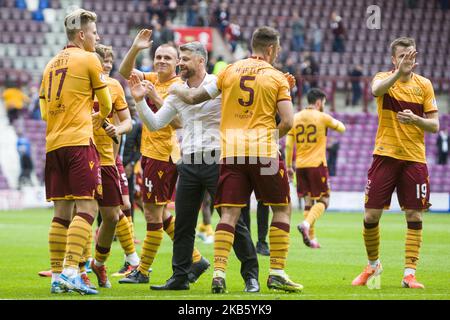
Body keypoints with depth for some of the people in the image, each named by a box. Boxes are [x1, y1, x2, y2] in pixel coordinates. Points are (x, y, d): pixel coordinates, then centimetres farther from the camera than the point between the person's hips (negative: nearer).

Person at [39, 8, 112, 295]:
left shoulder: (52, 64, 19)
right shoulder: (89, 59, -1)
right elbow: (106, 105, 6)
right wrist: (98, 119, 29)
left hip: (53, 143, 7)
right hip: (79, 142, -7)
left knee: (62, 212, 8)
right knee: (87, 208, -9)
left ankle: (57, 275, 4)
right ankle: (70, 271, -22)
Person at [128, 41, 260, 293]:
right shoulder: (178, 93, 13)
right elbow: (155, 124, 15)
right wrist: (140, 100, 4)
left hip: (217, 160, -6)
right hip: (190, 164, 6)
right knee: (183, 224, 7)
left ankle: (251, 275, 3)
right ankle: (180, 277, 16)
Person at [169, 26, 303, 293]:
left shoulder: (230, 70, 9)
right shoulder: (277, 77, 2)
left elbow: (194, 98, 12)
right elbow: (288, 121, -6)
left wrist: (177, 90, 32)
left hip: (231, 151, 3)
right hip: (264, 151, -3)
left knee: (229, 214, 2)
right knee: (282, 209, 10)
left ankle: (219, 272, -10)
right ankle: (277, 273, 3)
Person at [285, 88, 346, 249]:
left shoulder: (295, 118, 7)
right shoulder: (322, 117, -5)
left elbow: (288, 144, 5)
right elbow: (342, 128, 9)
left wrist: (289, 166, 11)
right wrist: (334, 121, 29)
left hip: (300, 165, 5)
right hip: (317, 164, -5)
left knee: (308, 201, 11)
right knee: (323, 200, 3)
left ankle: (311, 238, 7)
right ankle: (306, 224, -22)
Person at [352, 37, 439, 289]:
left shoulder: (424, 84, 4)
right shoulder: (384, 78, -1)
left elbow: (435, 125, 3)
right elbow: (377, 89, -27)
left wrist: (415, 119, -17)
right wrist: (399, 72, -44)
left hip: (414, 158, 1)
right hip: (385, 155, -1)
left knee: (415, 216, -3)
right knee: (371, 215, -3)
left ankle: (410, 274, 2)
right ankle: (373, 265, 19)